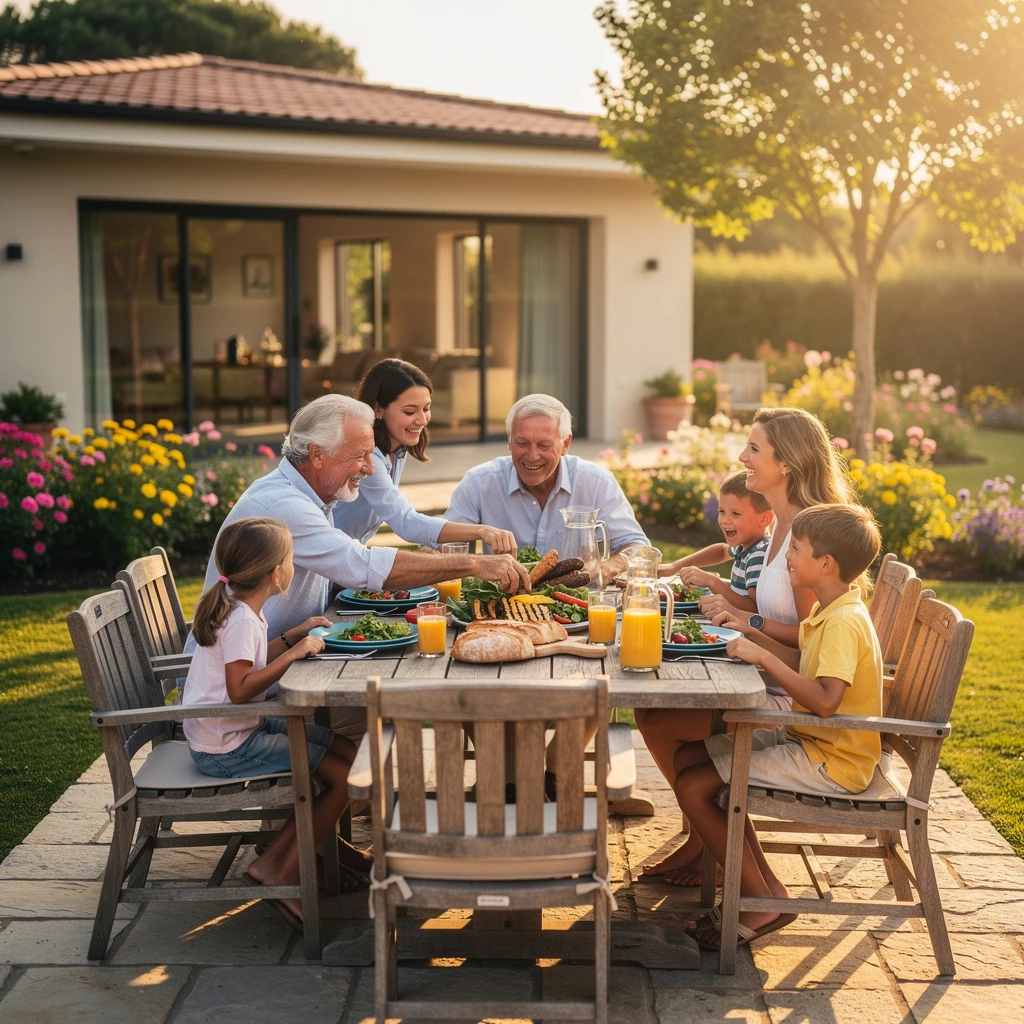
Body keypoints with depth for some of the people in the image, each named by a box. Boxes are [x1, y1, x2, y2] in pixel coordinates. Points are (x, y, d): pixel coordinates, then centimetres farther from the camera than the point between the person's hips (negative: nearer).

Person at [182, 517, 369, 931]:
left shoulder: (235, 608, 9)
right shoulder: (243, 621, -22)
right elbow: (240, 688, -30)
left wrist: (294, 635, 14)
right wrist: (294, 653, -26)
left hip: (244, 727, 10)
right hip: (227, 748, -10)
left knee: (347, 749, 9)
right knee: (346, 776, -15)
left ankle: (322, 839, 22)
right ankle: (282, 872, -8)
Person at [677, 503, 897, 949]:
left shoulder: (845, 622, -23)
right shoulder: (829, 611, 7)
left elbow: (825, 700, -34)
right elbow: (802, 662, 20)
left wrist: (763, 656, -30)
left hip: (831, 762, -10)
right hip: (806, 740, 10)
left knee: (694, 786, -15)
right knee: (690, 756, 10)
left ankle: (762, 904, -2)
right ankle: (765, 881, 10)